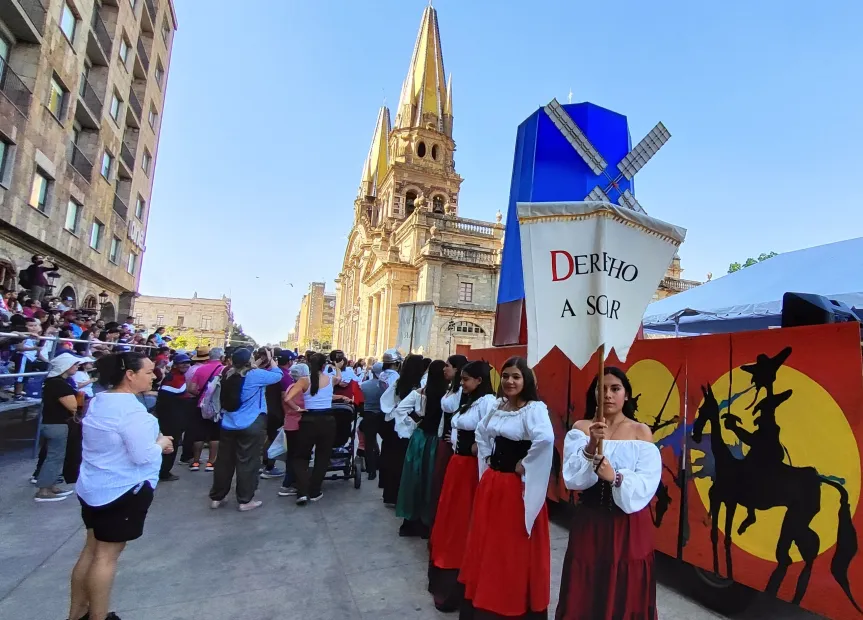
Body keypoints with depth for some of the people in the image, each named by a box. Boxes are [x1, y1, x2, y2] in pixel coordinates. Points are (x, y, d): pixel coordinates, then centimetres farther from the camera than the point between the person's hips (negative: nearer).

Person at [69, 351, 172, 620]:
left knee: (92, 548, 20)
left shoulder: (99, 401, 5)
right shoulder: (132, 410, -25)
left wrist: (154, 441, 9)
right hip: (122, 490, -9)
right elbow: (143, 456, -26)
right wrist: (161, 444, -7)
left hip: (93, 486, 9)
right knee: (107, 554, 4)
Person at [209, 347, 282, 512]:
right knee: (248, 463, 1)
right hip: (251, 426, -7)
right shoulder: (256, 375, -14)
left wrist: (260, 364, 16)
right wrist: (270, 359, 7)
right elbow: (278, 375, -4)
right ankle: (245, 500, 7)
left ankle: (216, 497, 25)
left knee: (224, 461, 14)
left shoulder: (229, 375, 6)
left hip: (229, 425, 7)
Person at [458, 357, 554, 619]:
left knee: (514, 548, 6)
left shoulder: (535, 408, -16)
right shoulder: (498, 406, 7)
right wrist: (486, 459, 11)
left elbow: (546, 439, -35)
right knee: (487, 544, 18)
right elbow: (481, 432, 23)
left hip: (517, 486, -7)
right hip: (491, 482, 8)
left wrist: (525, 464, -23)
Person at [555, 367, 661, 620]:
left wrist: (616, 478, -29)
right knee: (584, 593, 11)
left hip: (629, 526, 0)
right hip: (589, 522, 1)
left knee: (626, 593, 13)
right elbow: (572, 477, -16)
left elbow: (647, 484, -13)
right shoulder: (581, 428, -3)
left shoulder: (642, 432, -4)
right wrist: (591, 447, -31)